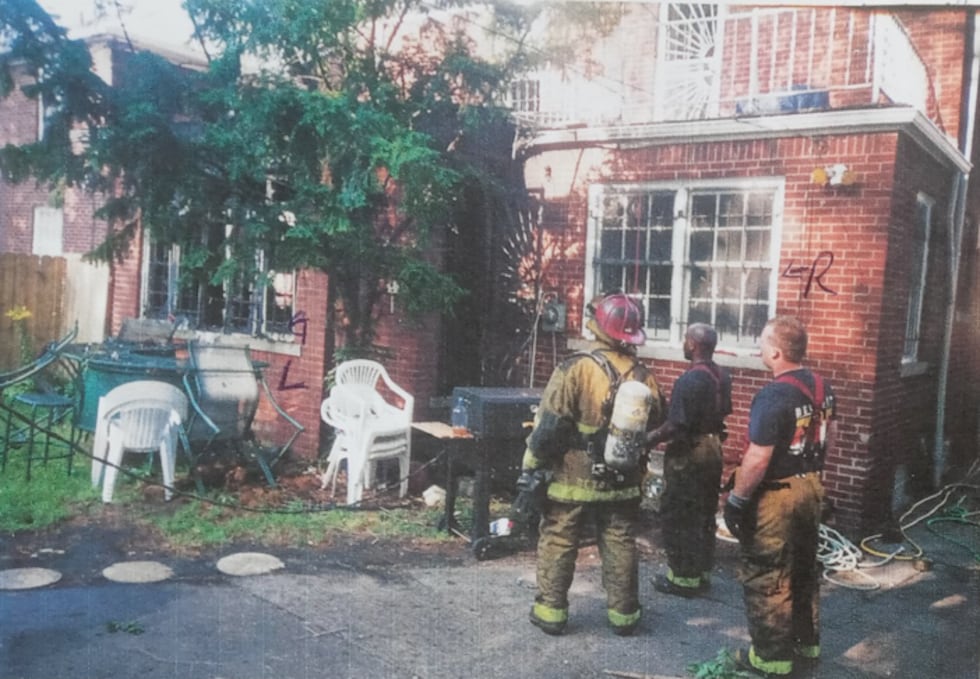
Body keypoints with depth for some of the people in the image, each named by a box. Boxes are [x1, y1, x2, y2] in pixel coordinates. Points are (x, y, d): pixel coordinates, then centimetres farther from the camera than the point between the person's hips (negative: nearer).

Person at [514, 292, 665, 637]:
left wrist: (531, 469, -7)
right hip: (624, 483, 4)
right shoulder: (644, 376, -2)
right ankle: (623, 613, 24)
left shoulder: (576, 368, -16)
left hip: (573, 480, -3)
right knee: (620, 546, 15)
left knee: (557, 544, 10)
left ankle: (551, 611, 17)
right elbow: (657, 426, 10)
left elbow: (548, 426, -16)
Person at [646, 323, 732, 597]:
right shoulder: (723, 377, 3)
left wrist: (648, 439, -13)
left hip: (688, 454, -8)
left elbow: (675, 426, -24)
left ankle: (683, 577, 9)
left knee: (678, 517, 3)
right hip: (713, 450, 8)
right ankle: (702, 572, 26)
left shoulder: (689, 380, -22)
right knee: (704, 515, 16)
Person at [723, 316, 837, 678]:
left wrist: (736, 499, -16)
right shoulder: (822, 387, 2)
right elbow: (829, 435, 15)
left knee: (766, 577, 5)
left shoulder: (773, 396, -25)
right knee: (804, 568, 22)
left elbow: (758, 459, -26)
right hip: (810, 488, 9)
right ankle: (807, 641, 36)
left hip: (776, 495, -9)